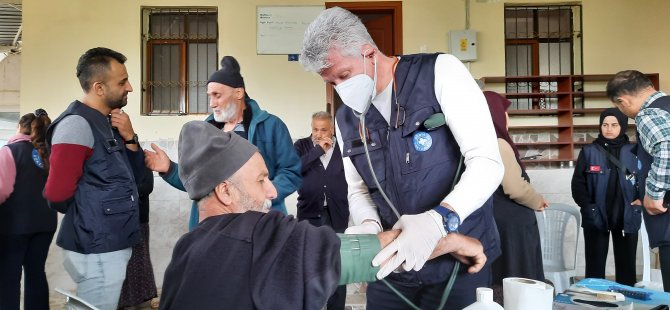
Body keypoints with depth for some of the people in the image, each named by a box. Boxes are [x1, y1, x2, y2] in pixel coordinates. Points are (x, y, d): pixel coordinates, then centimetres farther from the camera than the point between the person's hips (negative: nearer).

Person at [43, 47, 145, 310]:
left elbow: (133, 176, 12)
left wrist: (130, 138, -4)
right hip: (97, 250, -9)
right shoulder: (77, 124, -17)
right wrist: (86, 210, -2)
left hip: (113, 245, 9)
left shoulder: (108, 123, 11)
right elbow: (57, 194, -23)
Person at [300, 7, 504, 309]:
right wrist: (369, 224, -13)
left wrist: (437, 219, -34)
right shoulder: (345, 119, 5)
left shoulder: (440, 72, -11)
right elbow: (357, 190, 10)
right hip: (391, 265, 4)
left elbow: (487, 163, -18)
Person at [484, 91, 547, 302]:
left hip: (491, 222, 8)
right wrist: (537, 201, 0)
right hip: (509, 225, -8)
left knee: (495, 281, 14)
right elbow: (516, 189, -19)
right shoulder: (499, 144, -15)